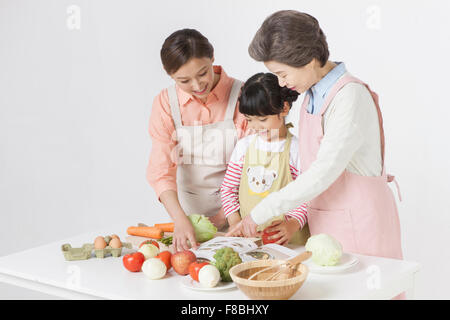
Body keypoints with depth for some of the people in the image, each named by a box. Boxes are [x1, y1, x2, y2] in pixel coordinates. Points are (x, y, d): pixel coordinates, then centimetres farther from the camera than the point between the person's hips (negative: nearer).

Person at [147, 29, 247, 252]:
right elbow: (160, 169, -7)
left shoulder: (241, 96, -8)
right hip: (189, 209, 1)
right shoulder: (165, 103, -2)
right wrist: (181, 220, -21)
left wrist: (227, 213, -13)